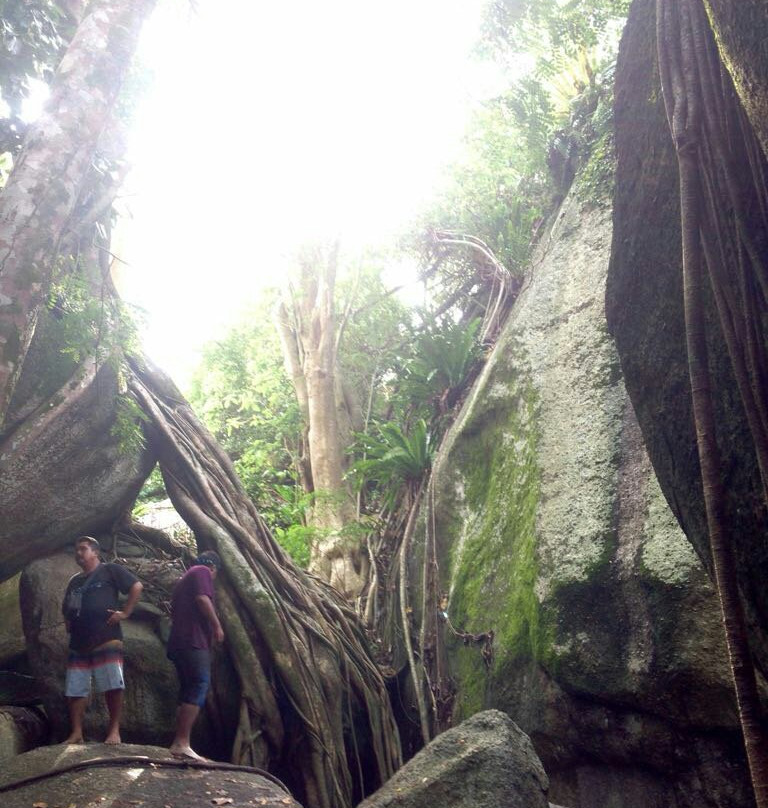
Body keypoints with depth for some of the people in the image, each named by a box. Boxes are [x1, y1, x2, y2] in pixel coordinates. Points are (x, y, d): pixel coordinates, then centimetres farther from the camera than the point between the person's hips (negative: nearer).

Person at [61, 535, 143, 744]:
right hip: (78, 643, 7)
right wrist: (68, 622, 18)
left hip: (107, 640, -7)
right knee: (75, 690, 6)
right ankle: (76, 733, 14)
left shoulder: (110, 570, 2)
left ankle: (114, 730, -1)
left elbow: (137, 586, -6)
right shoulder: (75, 581, 23)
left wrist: (125, 612, -11)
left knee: (113, 686, -8)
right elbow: (66, 608, 37)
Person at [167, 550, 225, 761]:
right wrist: (217, 625, -10)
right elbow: (202, 598, -16)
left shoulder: (185, 577, 28)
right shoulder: (202, 572, 1)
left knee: (188, 692, 10)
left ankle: (179, 743, 8)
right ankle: (182, 743, -20)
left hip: (179, 642, 10)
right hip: (194, 640, -10)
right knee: (199, 689, -14)